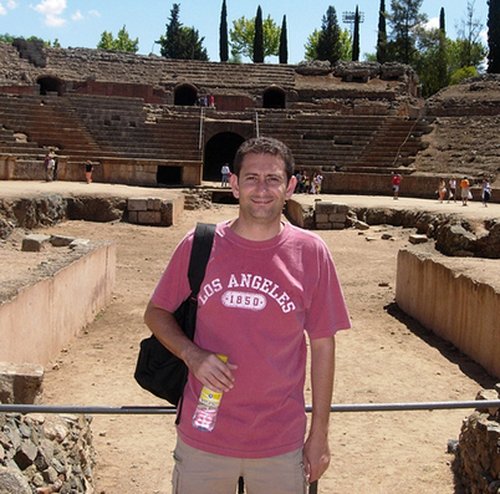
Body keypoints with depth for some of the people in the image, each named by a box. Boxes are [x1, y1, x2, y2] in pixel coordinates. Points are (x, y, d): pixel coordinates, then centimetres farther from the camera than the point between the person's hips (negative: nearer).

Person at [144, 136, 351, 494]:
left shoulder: (310, 253, -7)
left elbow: (323, 346, -1)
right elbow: (156, 313, 6)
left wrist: (320, 433, 1)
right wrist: (192, 354, -14)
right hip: (202, 440, 1)